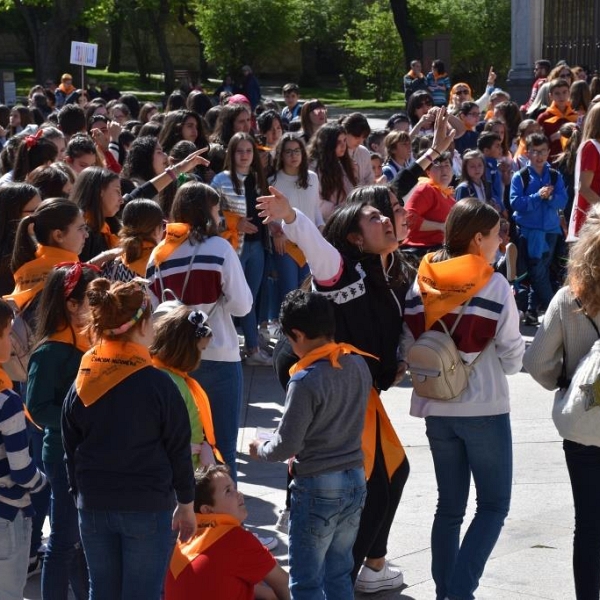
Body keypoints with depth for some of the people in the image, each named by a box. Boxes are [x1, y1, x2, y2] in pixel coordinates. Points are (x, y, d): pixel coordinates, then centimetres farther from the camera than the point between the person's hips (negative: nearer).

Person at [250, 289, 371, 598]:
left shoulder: (306, 381, -21)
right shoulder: (358, 364, 1)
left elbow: (286, 446, -16)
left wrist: (260, 449, 4)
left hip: (318, 488, -7)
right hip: (355, 480, 7)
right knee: (339, 575, 17)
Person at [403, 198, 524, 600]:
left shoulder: (421, 284, 1)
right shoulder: (495, 285, -11)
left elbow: (408, 347, 2)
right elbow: (512, 356, -7)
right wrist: (507, 364, 13)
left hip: (436, 409, 5)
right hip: (485, 409, -5)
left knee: (450, 505, 15)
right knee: (494, 505, 5)